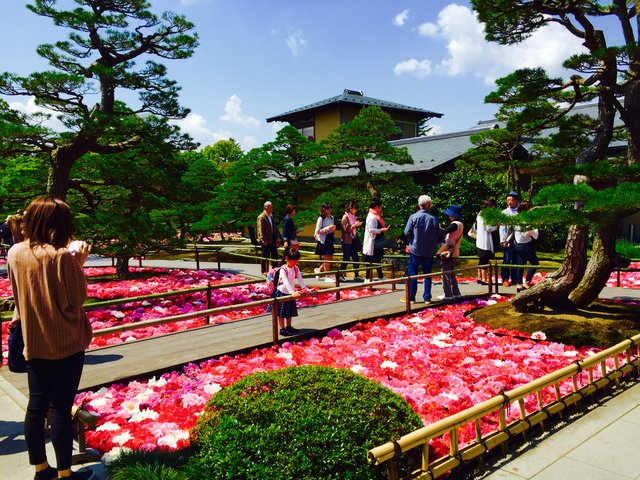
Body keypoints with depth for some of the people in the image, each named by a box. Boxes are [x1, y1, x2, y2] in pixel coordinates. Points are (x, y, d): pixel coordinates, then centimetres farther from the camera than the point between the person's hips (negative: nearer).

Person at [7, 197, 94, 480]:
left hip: (33, 342, 6)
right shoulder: (61, 256, -20)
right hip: (66, 342, -6)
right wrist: (78, 263, -8)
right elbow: (77, 299, -15)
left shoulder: (15, 253, -1)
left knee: (36, 405, 15)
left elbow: (18, 294, 13)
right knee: (61, 407, 4)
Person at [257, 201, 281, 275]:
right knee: (265, 257, 1)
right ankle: (264, 271, 10)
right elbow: (261, 229, -16)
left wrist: (277, 238, 13)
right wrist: (263, 240, -20)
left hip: (272, 240, 8)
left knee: (275, 255, 11)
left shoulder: (271, 216, 15)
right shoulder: (261, 217, -11)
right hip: (265, 241, -8)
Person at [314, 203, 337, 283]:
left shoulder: (331, 218, 11)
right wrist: (328, 228, -21)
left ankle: (319, 270, 30)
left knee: (330, 259, 9)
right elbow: (318, 231, -14)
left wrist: (333, 228, 0)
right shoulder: (321, 219, -9)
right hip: (323, 240, -7)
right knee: (326, 259, -3)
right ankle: (327, 277, 6)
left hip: (330, 239, 7)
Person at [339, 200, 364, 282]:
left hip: (354, 240, 7)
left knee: (356, 258, 5)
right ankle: (340, 275, 6)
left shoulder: (353, 216, 13)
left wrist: (358, 224, 8)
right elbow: (346, 229, -16)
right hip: (347, 241, -7)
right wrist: (354, 225, -23)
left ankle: (356, 275, 11)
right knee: (346, 258, -3)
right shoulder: (345, 217, -9)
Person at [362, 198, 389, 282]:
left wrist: (383, 228, 12)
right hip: (373, 242, -11)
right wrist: (381, 230, -22)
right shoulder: (372, 217, -19)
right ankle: (368, 278, 5)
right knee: (371, 261, -3)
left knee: (378, 259, 16)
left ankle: (380, 276, 25)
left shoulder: (376, 216, 13)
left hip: (377, 242, 11)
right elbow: (371, 230, -25)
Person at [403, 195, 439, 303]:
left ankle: (411, 297, 10)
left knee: (412, 274, 7)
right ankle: (427, 298, 13)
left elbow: (407, 233, -8)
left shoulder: (414, 217, -11)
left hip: (415, 250, -2)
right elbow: (437, 236, 2)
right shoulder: (434, 219, -5)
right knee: (427, 274, 11)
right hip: (429, 251, 2)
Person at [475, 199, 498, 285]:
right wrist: (497, 226, -4)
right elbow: (489, 228, -17)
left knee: (481, 260, 15)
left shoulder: (480, 213, 14)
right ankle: (484, 279, -3)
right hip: (485, 241, -9)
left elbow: (475, 227, 18)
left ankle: (479, 278, 20)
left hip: (479, 241, 9)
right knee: (485, 260, -6)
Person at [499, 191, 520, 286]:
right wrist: (503, 240, -7)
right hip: (508, 241, -2)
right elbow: (502, 227, 0)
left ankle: (514, 279, 19)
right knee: (507, 260, -1)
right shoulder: (504, 212, 3)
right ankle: (505, 279, 7)